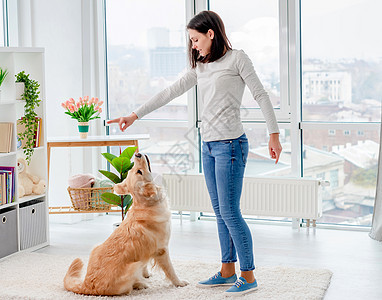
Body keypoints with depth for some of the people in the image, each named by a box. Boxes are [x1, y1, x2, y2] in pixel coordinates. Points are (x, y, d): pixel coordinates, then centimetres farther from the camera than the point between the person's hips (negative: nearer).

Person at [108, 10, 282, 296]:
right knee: (220, 212, 11)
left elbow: (261, 95, -4)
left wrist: (274, 135, -7)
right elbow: (170, 93, 15)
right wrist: (135, 115, 12)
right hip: (208, 145, 7)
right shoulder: (201, 67, 16)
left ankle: (248, 276, 3)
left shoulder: (237, 58, -3)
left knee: (230, 212, -7)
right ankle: (227, 272, 20)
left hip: (230, 144, -7)